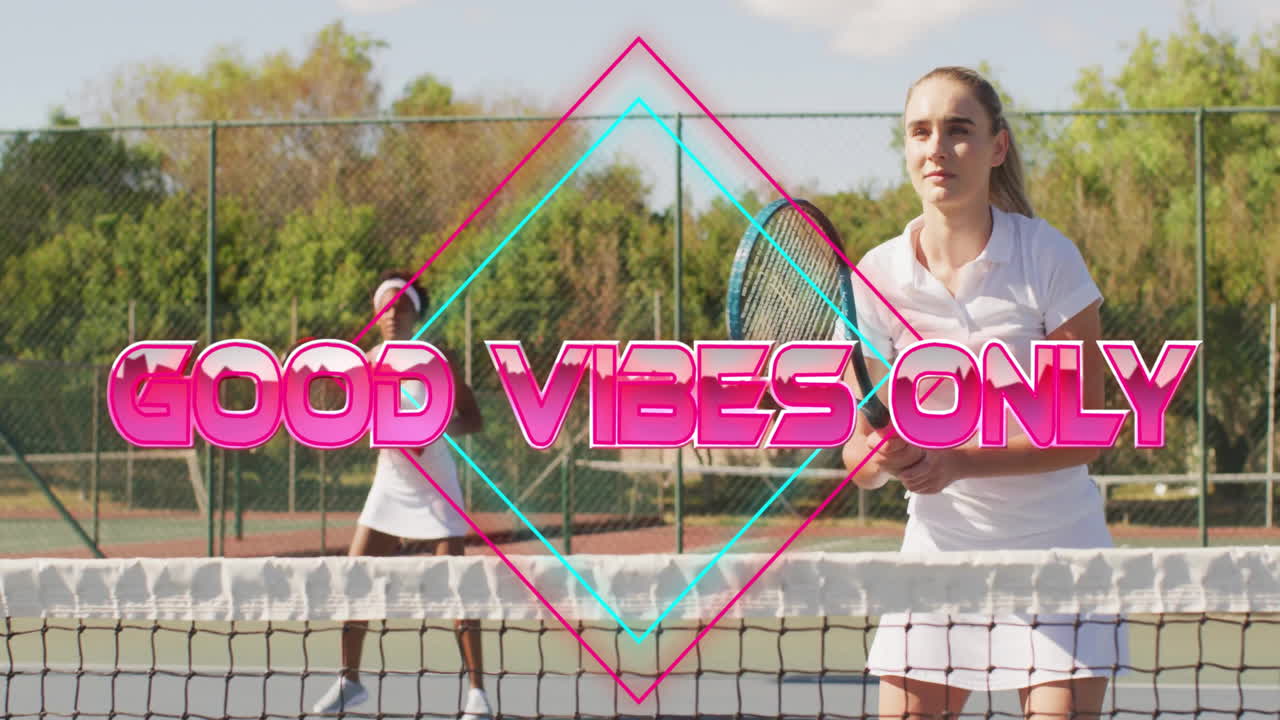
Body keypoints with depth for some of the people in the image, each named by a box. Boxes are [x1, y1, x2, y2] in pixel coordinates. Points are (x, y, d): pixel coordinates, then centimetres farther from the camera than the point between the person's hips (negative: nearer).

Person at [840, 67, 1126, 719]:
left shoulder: (1046, 258, -10)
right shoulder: (876, 276, -3)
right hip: (939, 547, 2)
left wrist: (959, 461, -24)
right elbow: (857, 451, -2)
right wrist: (882, 456, -26)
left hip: (1055, 546, -2)